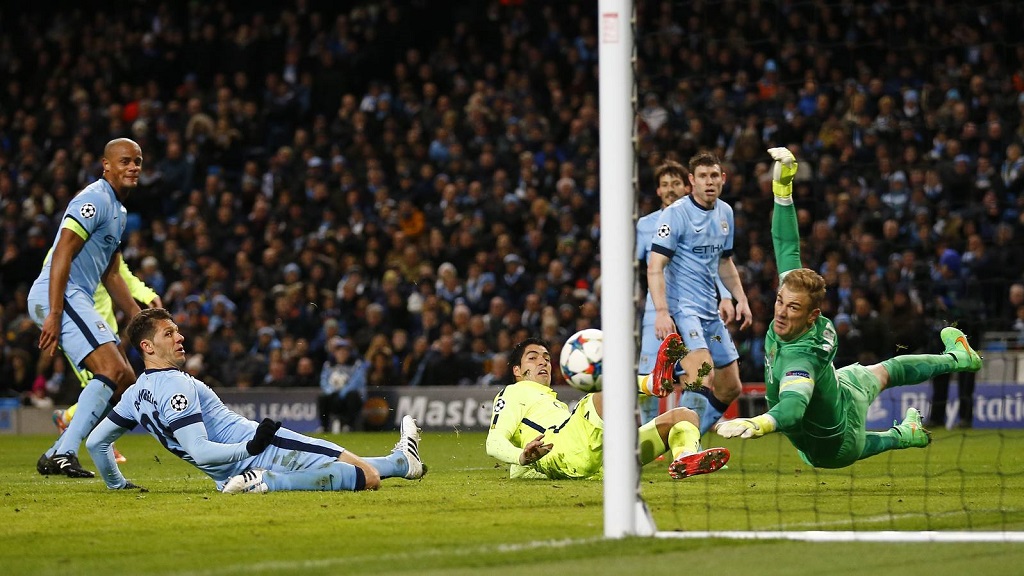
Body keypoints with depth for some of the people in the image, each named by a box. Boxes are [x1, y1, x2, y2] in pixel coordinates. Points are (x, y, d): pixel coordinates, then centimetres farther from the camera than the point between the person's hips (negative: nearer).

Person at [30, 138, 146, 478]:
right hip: (59, 295, -10)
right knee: (112, 369, -22)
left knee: (124, 379, 8)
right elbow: (62, 255, -19)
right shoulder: (95, 200, -10)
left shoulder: (119, 211, 22)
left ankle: (55, 456, 5)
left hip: (79, 301, 10)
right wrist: (54, 316, -25)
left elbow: (111, 275, 29)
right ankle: (64, 454, -26)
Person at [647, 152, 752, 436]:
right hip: (682, 308, -8)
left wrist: (741, 298, 16)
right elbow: (655, 266, -16)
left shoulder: (725, 213, 12)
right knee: (703, 377, -26)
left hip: (710, 312, 8)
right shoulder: (676, 214, -11)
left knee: (730, 388, 9)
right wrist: (661, 312, -27)